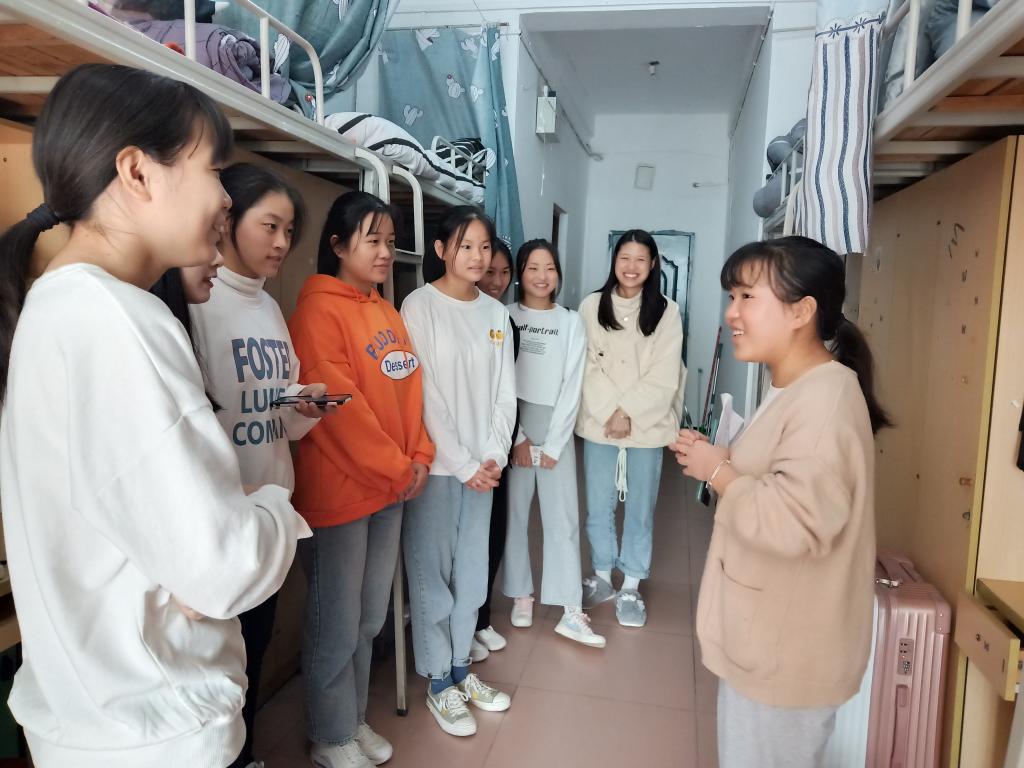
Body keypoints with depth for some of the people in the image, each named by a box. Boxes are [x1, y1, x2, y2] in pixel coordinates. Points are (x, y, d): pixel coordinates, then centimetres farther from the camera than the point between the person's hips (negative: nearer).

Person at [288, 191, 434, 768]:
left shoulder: (387, 312, 12)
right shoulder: (319, 311, -13)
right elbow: (339, 406, -18)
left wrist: (420, 457, 1)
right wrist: (396, 470, -13)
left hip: (391, 488, 8)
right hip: (338, 491, -7)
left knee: (370, 619, 19)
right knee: (337, 625, 8)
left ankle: (356, 719, 37)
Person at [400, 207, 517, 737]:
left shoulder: (496, 313, 7)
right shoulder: (420, 306, -9)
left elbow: (505, 393, 7)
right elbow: (422, 395, -13)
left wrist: (494, 457, -3)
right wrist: (463, 463, -12)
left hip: (483, 464, 5)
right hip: (435, 464, -5)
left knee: (471, 570, 14)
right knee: (432, 572, 6)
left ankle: (461, 669, 32)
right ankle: (439, 685, 23)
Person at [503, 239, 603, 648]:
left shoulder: (572, 322, 4)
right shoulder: (505, 317, 0)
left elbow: (572, 386, -1)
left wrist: (552, 443, -7)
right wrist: (517, 438, -9)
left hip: (556, 427, 1)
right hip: (512, 426, 0)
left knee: (563, 517, 2)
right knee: (514, 514, 5)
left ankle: (570, 611, 8)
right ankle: (521, 596, 21)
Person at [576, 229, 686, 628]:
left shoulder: (667, 312, -1)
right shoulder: (591, 306, 1)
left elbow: (664, 376, -6)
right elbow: (587, 367, -3)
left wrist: (628, 412, -12)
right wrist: (610, 412, -11)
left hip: (647, 426, -1)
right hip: (599, 423, 1)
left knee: (640, 509, 8)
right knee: (598, 506, 9)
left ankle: (631, 587, 24)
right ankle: (601, 577, 30)